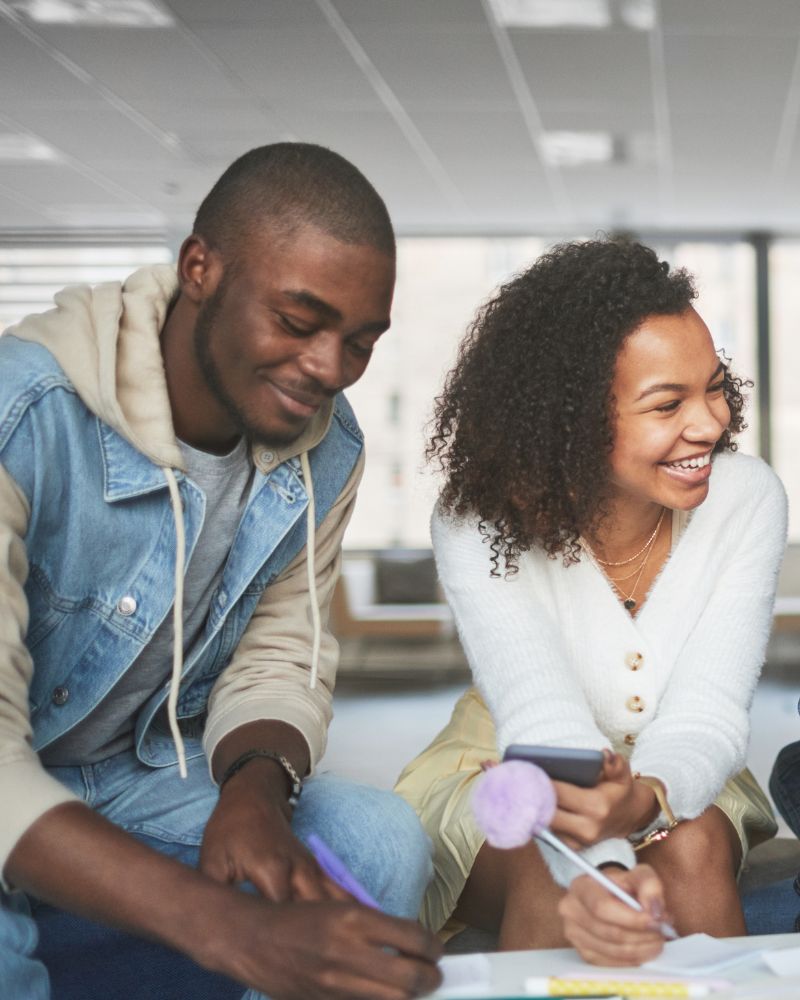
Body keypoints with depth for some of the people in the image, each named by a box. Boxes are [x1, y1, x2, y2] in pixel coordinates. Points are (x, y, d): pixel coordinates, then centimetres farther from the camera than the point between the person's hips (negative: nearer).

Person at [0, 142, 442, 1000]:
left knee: (381, 845, -16)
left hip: (143, 774, 6)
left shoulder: (325, 449, -4)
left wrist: (256, 786, -22)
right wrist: (234, 929, -46)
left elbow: (280, 661, 4)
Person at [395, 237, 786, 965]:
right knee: (547, 877, -33)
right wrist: (599, 872, -55)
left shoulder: (748, 501, -18)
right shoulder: (479, 523, -24)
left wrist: (642, 798, -48)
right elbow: (544, 722, -35)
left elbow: (706, 716, -24)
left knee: (694, 848, -31)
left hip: (673, 785, 2)